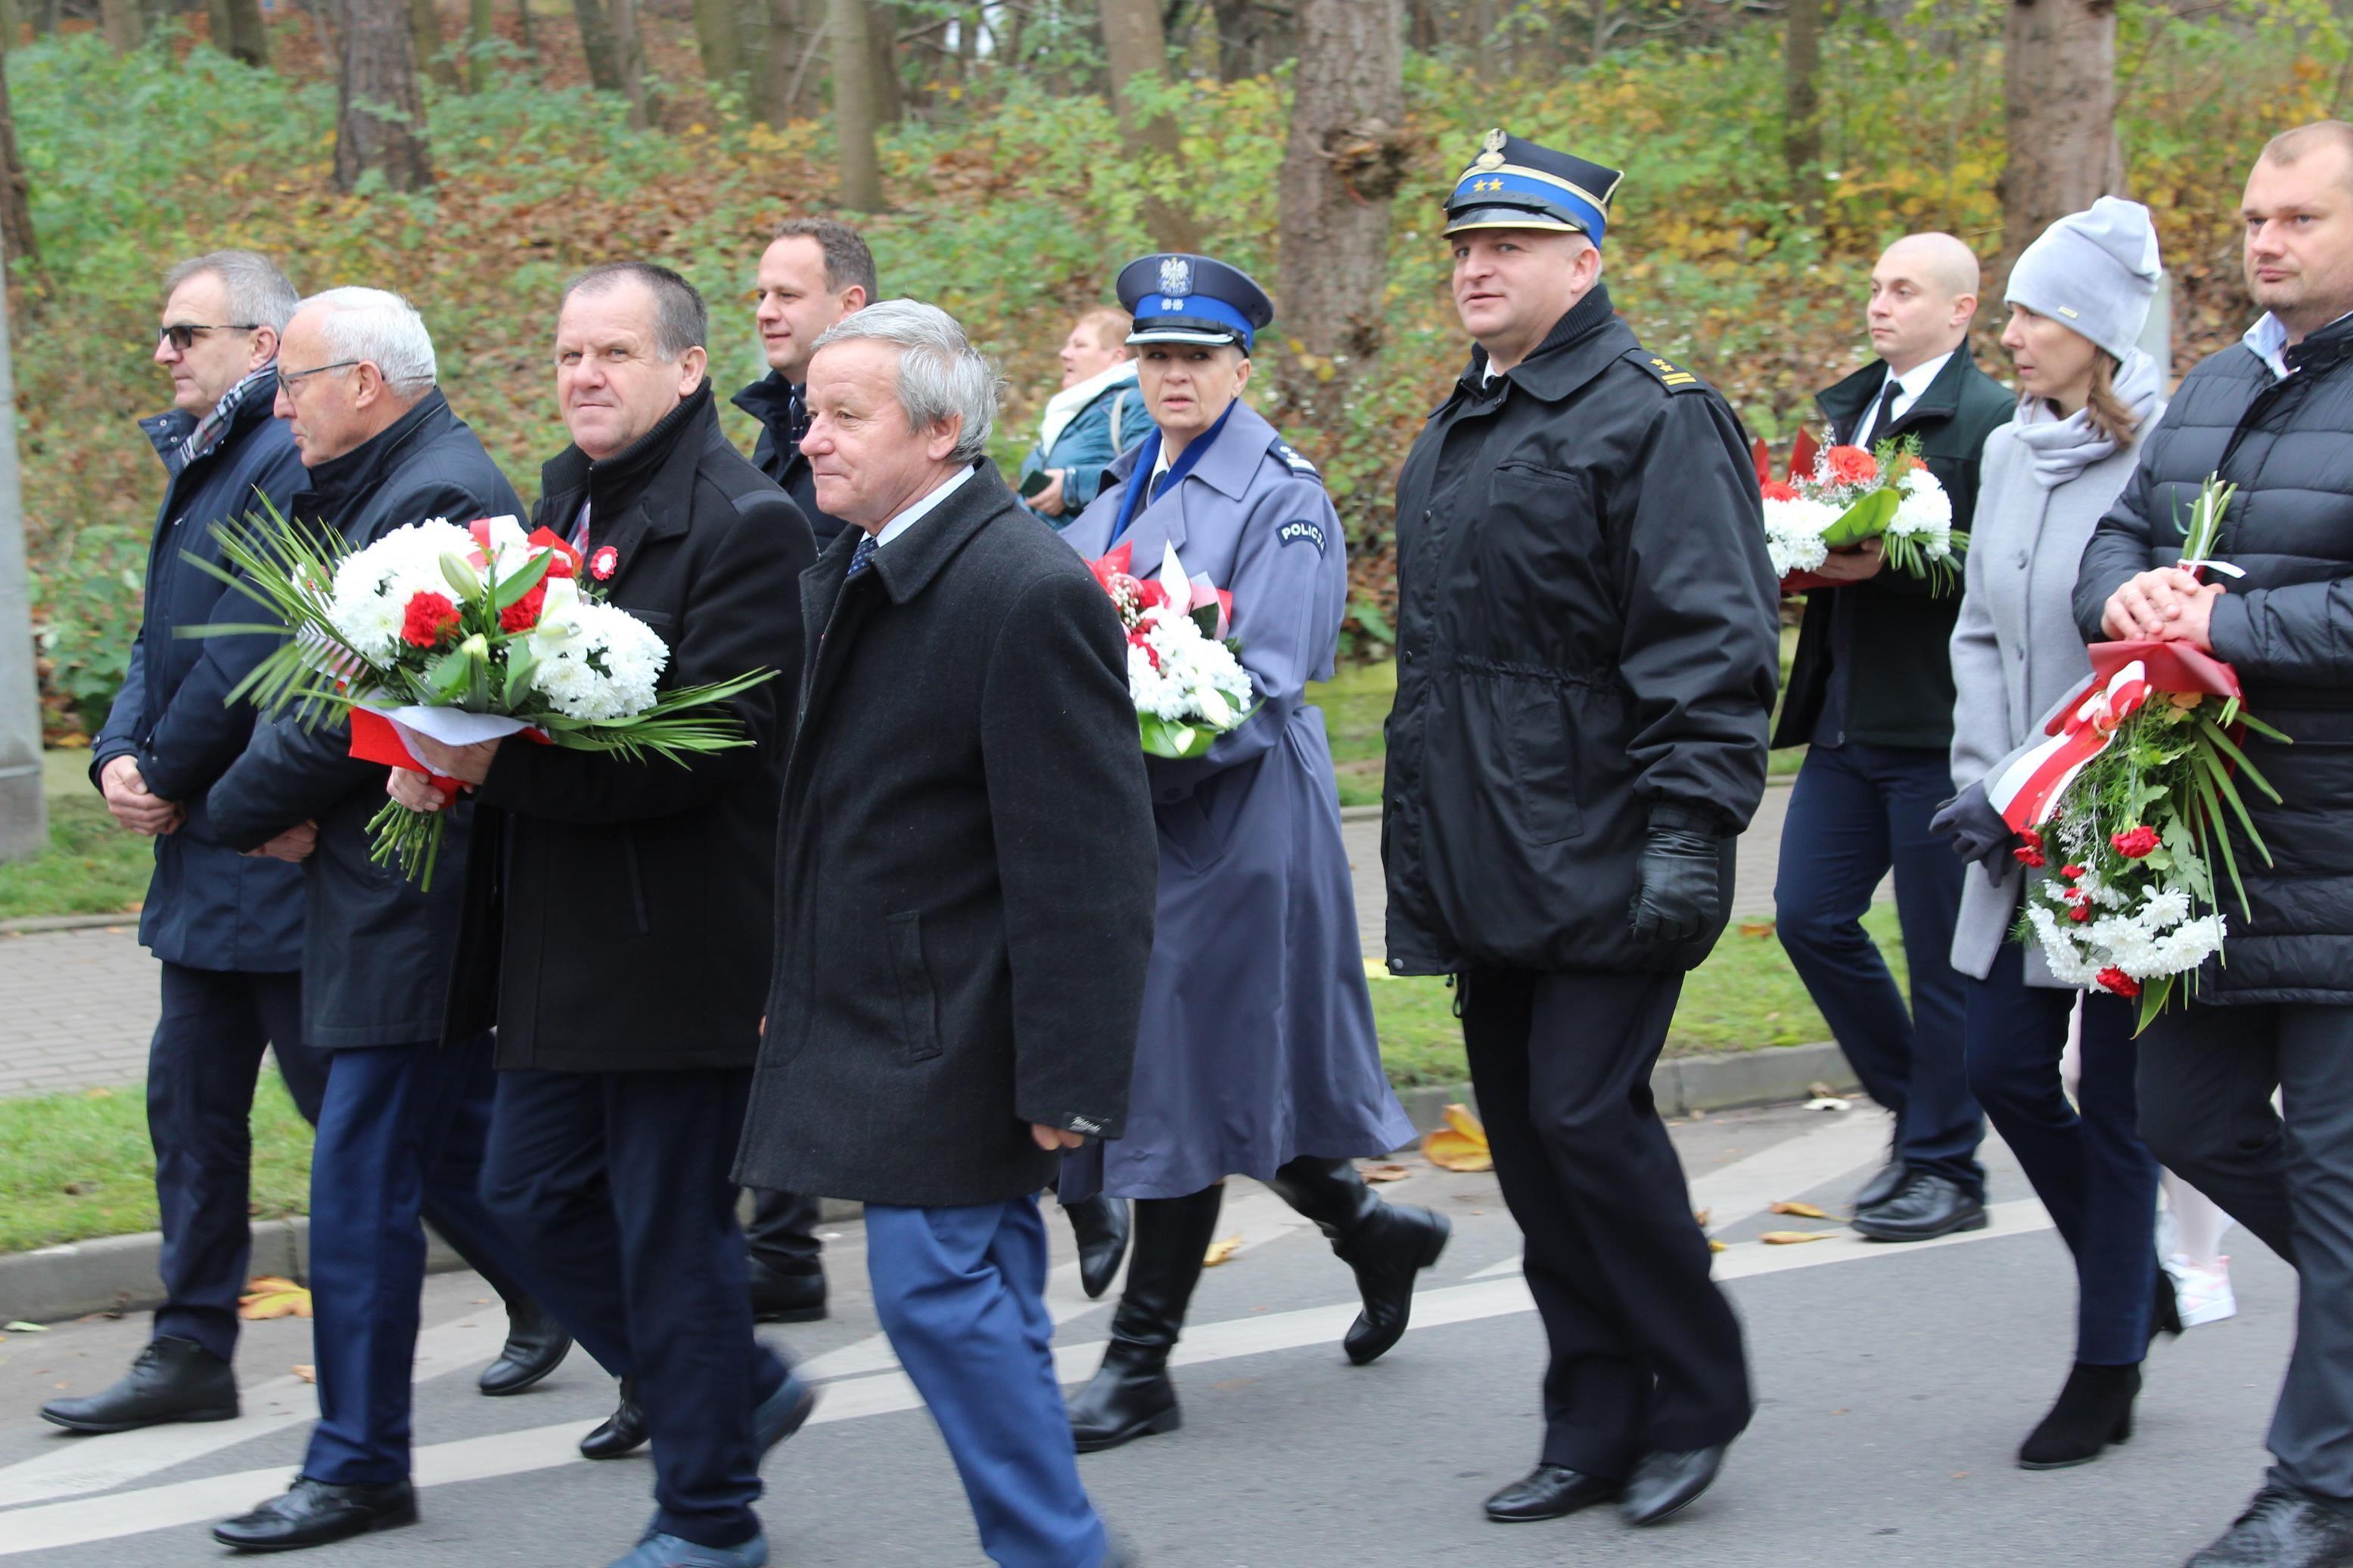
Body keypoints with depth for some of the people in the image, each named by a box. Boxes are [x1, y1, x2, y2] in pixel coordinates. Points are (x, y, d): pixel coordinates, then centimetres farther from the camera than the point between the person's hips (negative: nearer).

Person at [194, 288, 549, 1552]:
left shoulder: (435, 499, -18)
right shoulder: (371, 494, 15)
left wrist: (239, 808, -7)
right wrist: (283, 800, -3)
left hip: (410, 902, -11)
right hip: (422, 893, 11)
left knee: (362, 1186, -4)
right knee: (456, 1161, 17)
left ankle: (357, 1468, 5)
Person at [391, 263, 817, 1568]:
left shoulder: (744, 524, -15)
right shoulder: (563, 498, 12)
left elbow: (708, 742, -23)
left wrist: (500, 765, -26)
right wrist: (442, 748, -3)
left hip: (682, 951, -9)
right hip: (559, 948, 9)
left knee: (673, 1232, 1)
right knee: (534, 1195, 15)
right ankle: (737, 1390, 33)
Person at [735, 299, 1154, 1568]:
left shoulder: (1032, 594, -19)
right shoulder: (847, 575, 11)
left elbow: (1082, 865, -20)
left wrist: (1065, 1075, -21)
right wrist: (792, 986, 20)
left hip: (952, 1033, -9)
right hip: (874, 1022, 9)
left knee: (939, 1290, -8)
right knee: (982, 1300, 14)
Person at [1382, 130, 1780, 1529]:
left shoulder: (1652, 419, -8)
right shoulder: (1453, 439, 19)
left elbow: (1707, 645, -14)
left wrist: (1690, 831, -21)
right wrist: (1421, 858, 22)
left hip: (1602, 868, -8)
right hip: (1483, 871, 9)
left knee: (1587, 1114, -11)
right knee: (1527, 1136, 9)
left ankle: (1697, 1397, 8)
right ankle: (1599, 1428, 19)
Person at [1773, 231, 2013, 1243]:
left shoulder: (1991, 420, -10)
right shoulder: (1847, 407, 15)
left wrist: (1886, 564, -24)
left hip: (1937, 726, -8)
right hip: (1847, 718, 8)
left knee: (1942, 952, 1)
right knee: (1809, 916, 6)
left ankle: (1946, 1169, 13)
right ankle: (1915, 1107, 24)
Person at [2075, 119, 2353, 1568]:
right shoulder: (2220, 388, 14)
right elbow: (2119, 531, 18)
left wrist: (2226, 624, -20)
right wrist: (2126, 593, -5)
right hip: (2209, 842, 8)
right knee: (2193, 1122, 15)